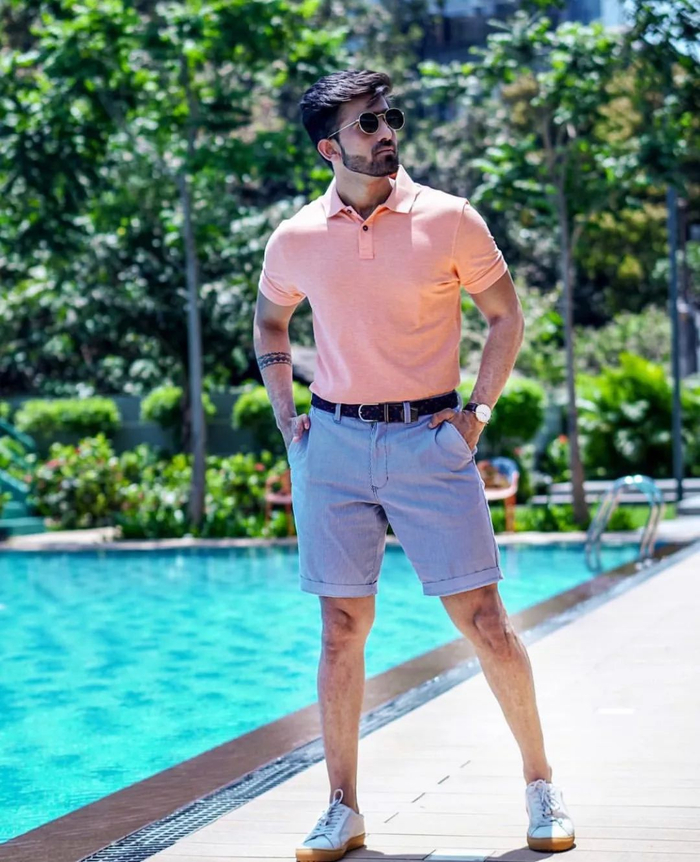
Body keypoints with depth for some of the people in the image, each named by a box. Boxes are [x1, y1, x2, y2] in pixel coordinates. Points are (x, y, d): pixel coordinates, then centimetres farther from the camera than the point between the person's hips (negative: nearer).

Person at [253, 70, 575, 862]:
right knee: (342, 629, 4)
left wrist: (479, 412, 0)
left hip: (428, 440, -2)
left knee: (484, 620, -2)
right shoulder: (294, 240, 4)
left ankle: (540, 787, 14)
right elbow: (268, 323, 22)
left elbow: (506, 315, 8)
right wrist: (286, 415, 11)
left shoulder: (449, 220, -2)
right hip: (333, 443, 2)